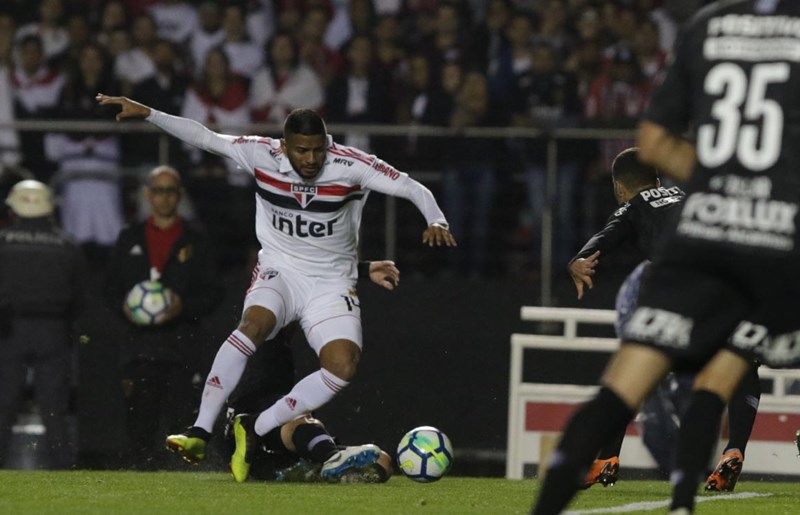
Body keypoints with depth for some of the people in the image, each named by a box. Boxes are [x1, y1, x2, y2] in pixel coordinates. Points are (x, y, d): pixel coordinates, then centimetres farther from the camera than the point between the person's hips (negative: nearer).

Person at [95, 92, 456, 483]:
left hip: (332, 284, 0)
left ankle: (254, 431, -13)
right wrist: (147, 114, -10)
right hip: (279, 270, 0)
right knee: (255, 323, -33)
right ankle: (200, 431, -33)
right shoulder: (263, 155, -12)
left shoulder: (351, 165, -16)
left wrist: (436, 221, -32)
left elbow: (413, 189, -13)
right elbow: (203, 137, -4)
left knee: (344, 367, -23)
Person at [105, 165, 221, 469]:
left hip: (181, 342, -2)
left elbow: (212, 292, 7)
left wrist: (184, 305, -11)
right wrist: (124, 306, -4)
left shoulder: (195, 241, 11)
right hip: (139, 340, 2)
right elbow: (112, 285, 17)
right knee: (139, 417, -5)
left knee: (179, 416, -9)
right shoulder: (130, 239, 17)